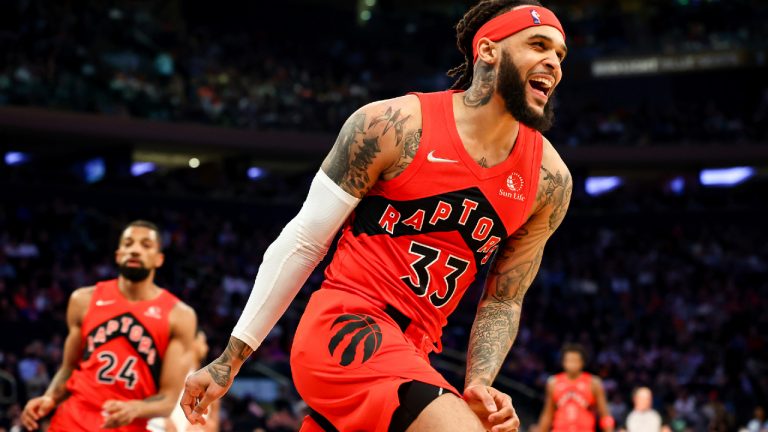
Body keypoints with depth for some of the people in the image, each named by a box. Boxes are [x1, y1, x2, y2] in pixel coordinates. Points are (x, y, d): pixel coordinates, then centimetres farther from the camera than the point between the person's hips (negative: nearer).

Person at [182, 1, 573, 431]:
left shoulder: (550, 180, 3)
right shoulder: (394, 125, -9)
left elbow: (502, 302, 12)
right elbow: (304, 240, -3)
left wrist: (479, 383, -8)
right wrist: (230, 359, -2)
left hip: (411, 352, 6)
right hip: (344, 329, -6)